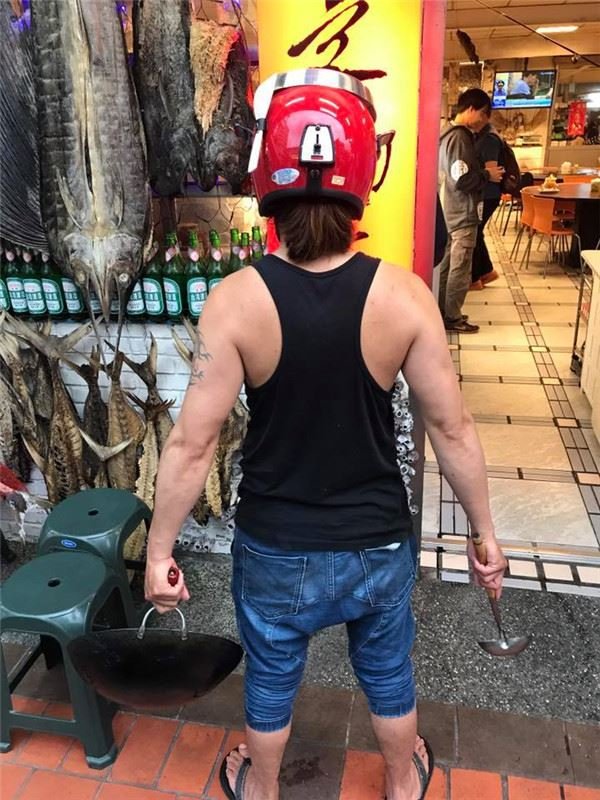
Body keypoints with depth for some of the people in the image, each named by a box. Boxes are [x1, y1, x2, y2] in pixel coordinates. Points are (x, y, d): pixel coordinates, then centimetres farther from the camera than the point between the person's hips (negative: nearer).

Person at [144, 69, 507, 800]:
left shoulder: (235, 301, -20)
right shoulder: (404, 295, -17)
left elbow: (192, 443, -17)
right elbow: (452, 427, -10)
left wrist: (159, 549, -2)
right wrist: (485, 533, 4)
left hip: (275, 549, -1)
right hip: (378, 543, 1)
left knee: (270, 677, 27)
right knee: (387, 672, 29)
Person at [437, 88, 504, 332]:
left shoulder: (449, 134, 13)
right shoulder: (460, 137, -18)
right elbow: (461, 181, -24)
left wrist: (482, 172, 11)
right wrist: (487, 175, -11)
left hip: (451, 212, 10)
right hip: (463, 214, -10)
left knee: (447, 264, 14)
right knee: (460, 268, -2)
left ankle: (442, 311, 22)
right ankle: (452, 318, 6)